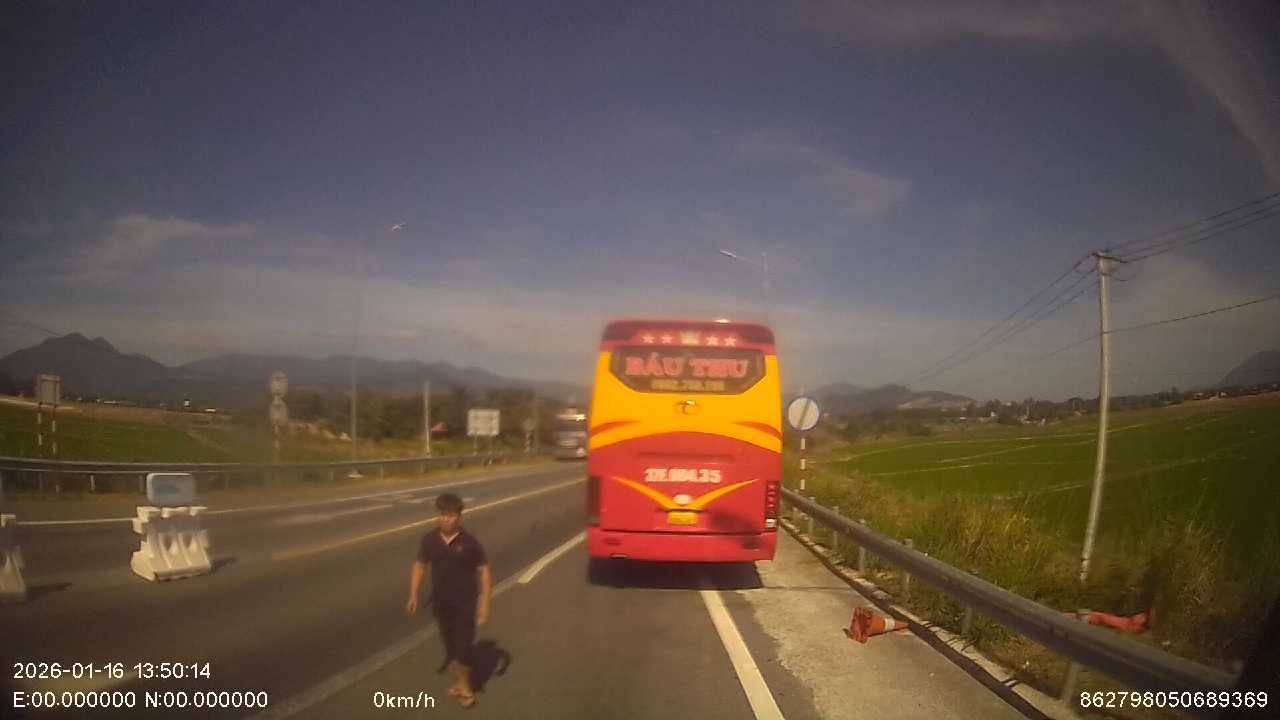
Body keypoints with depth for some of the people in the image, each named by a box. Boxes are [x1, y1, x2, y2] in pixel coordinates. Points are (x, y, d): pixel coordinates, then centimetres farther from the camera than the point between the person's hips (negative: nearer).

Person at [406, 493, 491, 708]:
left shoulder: (469, 542, -16)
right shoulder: (429, 540, -7)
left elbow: (483, 571, -9)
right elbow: (419, 565, 5)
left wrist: (484, 602, -12)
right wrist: (413, 595, 0)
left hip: (465, 603, -4)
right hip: (440, 602, 4)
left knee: (463, 645, -1)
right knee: (450, 645, 17)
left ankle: (465, 686, 21)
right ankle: (460, 681, 37)